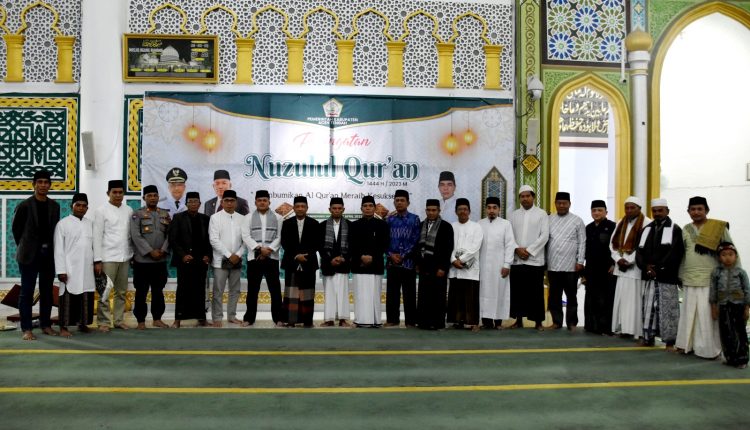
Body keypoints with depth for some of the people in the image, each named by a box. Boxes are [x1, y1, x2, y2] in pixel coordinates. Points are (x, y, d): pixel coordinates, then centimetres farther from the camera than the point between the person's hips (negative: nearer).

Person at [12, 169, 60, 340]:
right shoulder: (24, 205, -4)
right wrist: (24, 247, 7)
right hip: (29, 254, -4)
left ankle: (46, 325, 17)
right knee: (27, 292, 0)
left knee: (47, 291, 8)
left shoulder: (54, 206, 7)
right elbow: (15, 228, 4)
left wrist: (51, 248, 7)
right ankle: (26, 329, 5)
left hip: (49, 254, 4)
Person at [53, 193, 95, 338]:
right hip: (70, 268, -4)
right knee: (68, 298, -2)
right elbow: (59, 249, -5)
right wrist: (61, 270, -10)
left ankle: (83, 323, 19)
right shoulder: (63, 224, -3)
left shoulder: (90, 224, 10)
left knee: (87, 297, 7)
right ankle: (64, 327, 5)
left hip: (87, 268, 4)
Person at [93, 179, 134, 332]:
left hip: (125, 257, 4)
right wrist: (97, 260, -10)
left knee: (122, 291, 10)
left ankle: (119, 320, 19)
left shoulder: (129, 210, 8)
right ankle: (103, 322, 9)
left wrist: (131, 254, 7)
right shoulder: (101, 210, -4)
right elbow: (97, 236, -6)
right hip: (108, 257, -4)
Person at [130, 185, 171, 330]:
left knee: (158, 291, 10)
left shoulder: (165, 214, 11)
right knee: (141, 292, 2)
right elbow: (136, 236, -10)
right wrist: (150, 251, -16)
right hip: (142, 260, -4)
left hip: (161, 260, 4)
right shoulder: (137, 214, -1)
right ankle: (141, 320, 11)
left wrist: (163, 250, -9)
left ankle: (157, 318, 20)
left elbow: (169, 234, 5)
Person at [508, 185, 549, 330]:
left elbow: (544, 235, -5)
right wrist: (517, 249, -11)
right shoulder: (514, 215, 11)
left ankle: (538, 321, 9)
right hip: (516, 259, 3)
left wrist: (529, 250, -12)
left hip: (535, 259, -3)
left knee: (536, 291, 0)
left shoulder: (542, 214, 3)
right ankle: (519, 320, 15)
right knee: (517, 291, 5)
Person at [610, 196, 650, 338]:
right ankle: (622, 327, 10)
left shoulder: (647, 224, -7)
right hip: (621, 267, 6)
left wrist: (629, 261, -13)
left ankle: (633, 329, -2)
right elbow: (613, 243, 12)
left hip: (636, 267, -6)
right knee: (620, 298, 6)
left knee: (633, 298, -6)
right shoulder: (621, 224, 15)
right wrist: (618, 259, -4)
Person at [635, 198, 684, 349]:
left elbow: (675, 253, -10)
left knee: (668, 310, -2)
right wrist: (646, 267, -7)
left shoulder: (675, 230, 0)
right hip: (649, 276, 5)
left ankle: (670, 341, 5)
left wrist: (658, 268, -14)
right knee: (649, 308, 7)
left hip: (667, 277, -4)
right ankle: (648, 337, 15)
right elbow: (640, 251, 9)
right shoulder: (646, 229, 14)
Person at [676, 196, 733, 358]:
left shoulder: (719, 228, -3)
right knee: (689, 314, 9)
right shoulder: (686, 229, 11)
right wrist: (681, 274, 16)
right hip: (690, 280, 4)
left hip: (711, 280, -4)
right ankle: (688, 344, 19)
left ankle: (709, 348, 5)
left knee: (708, 315, -5)